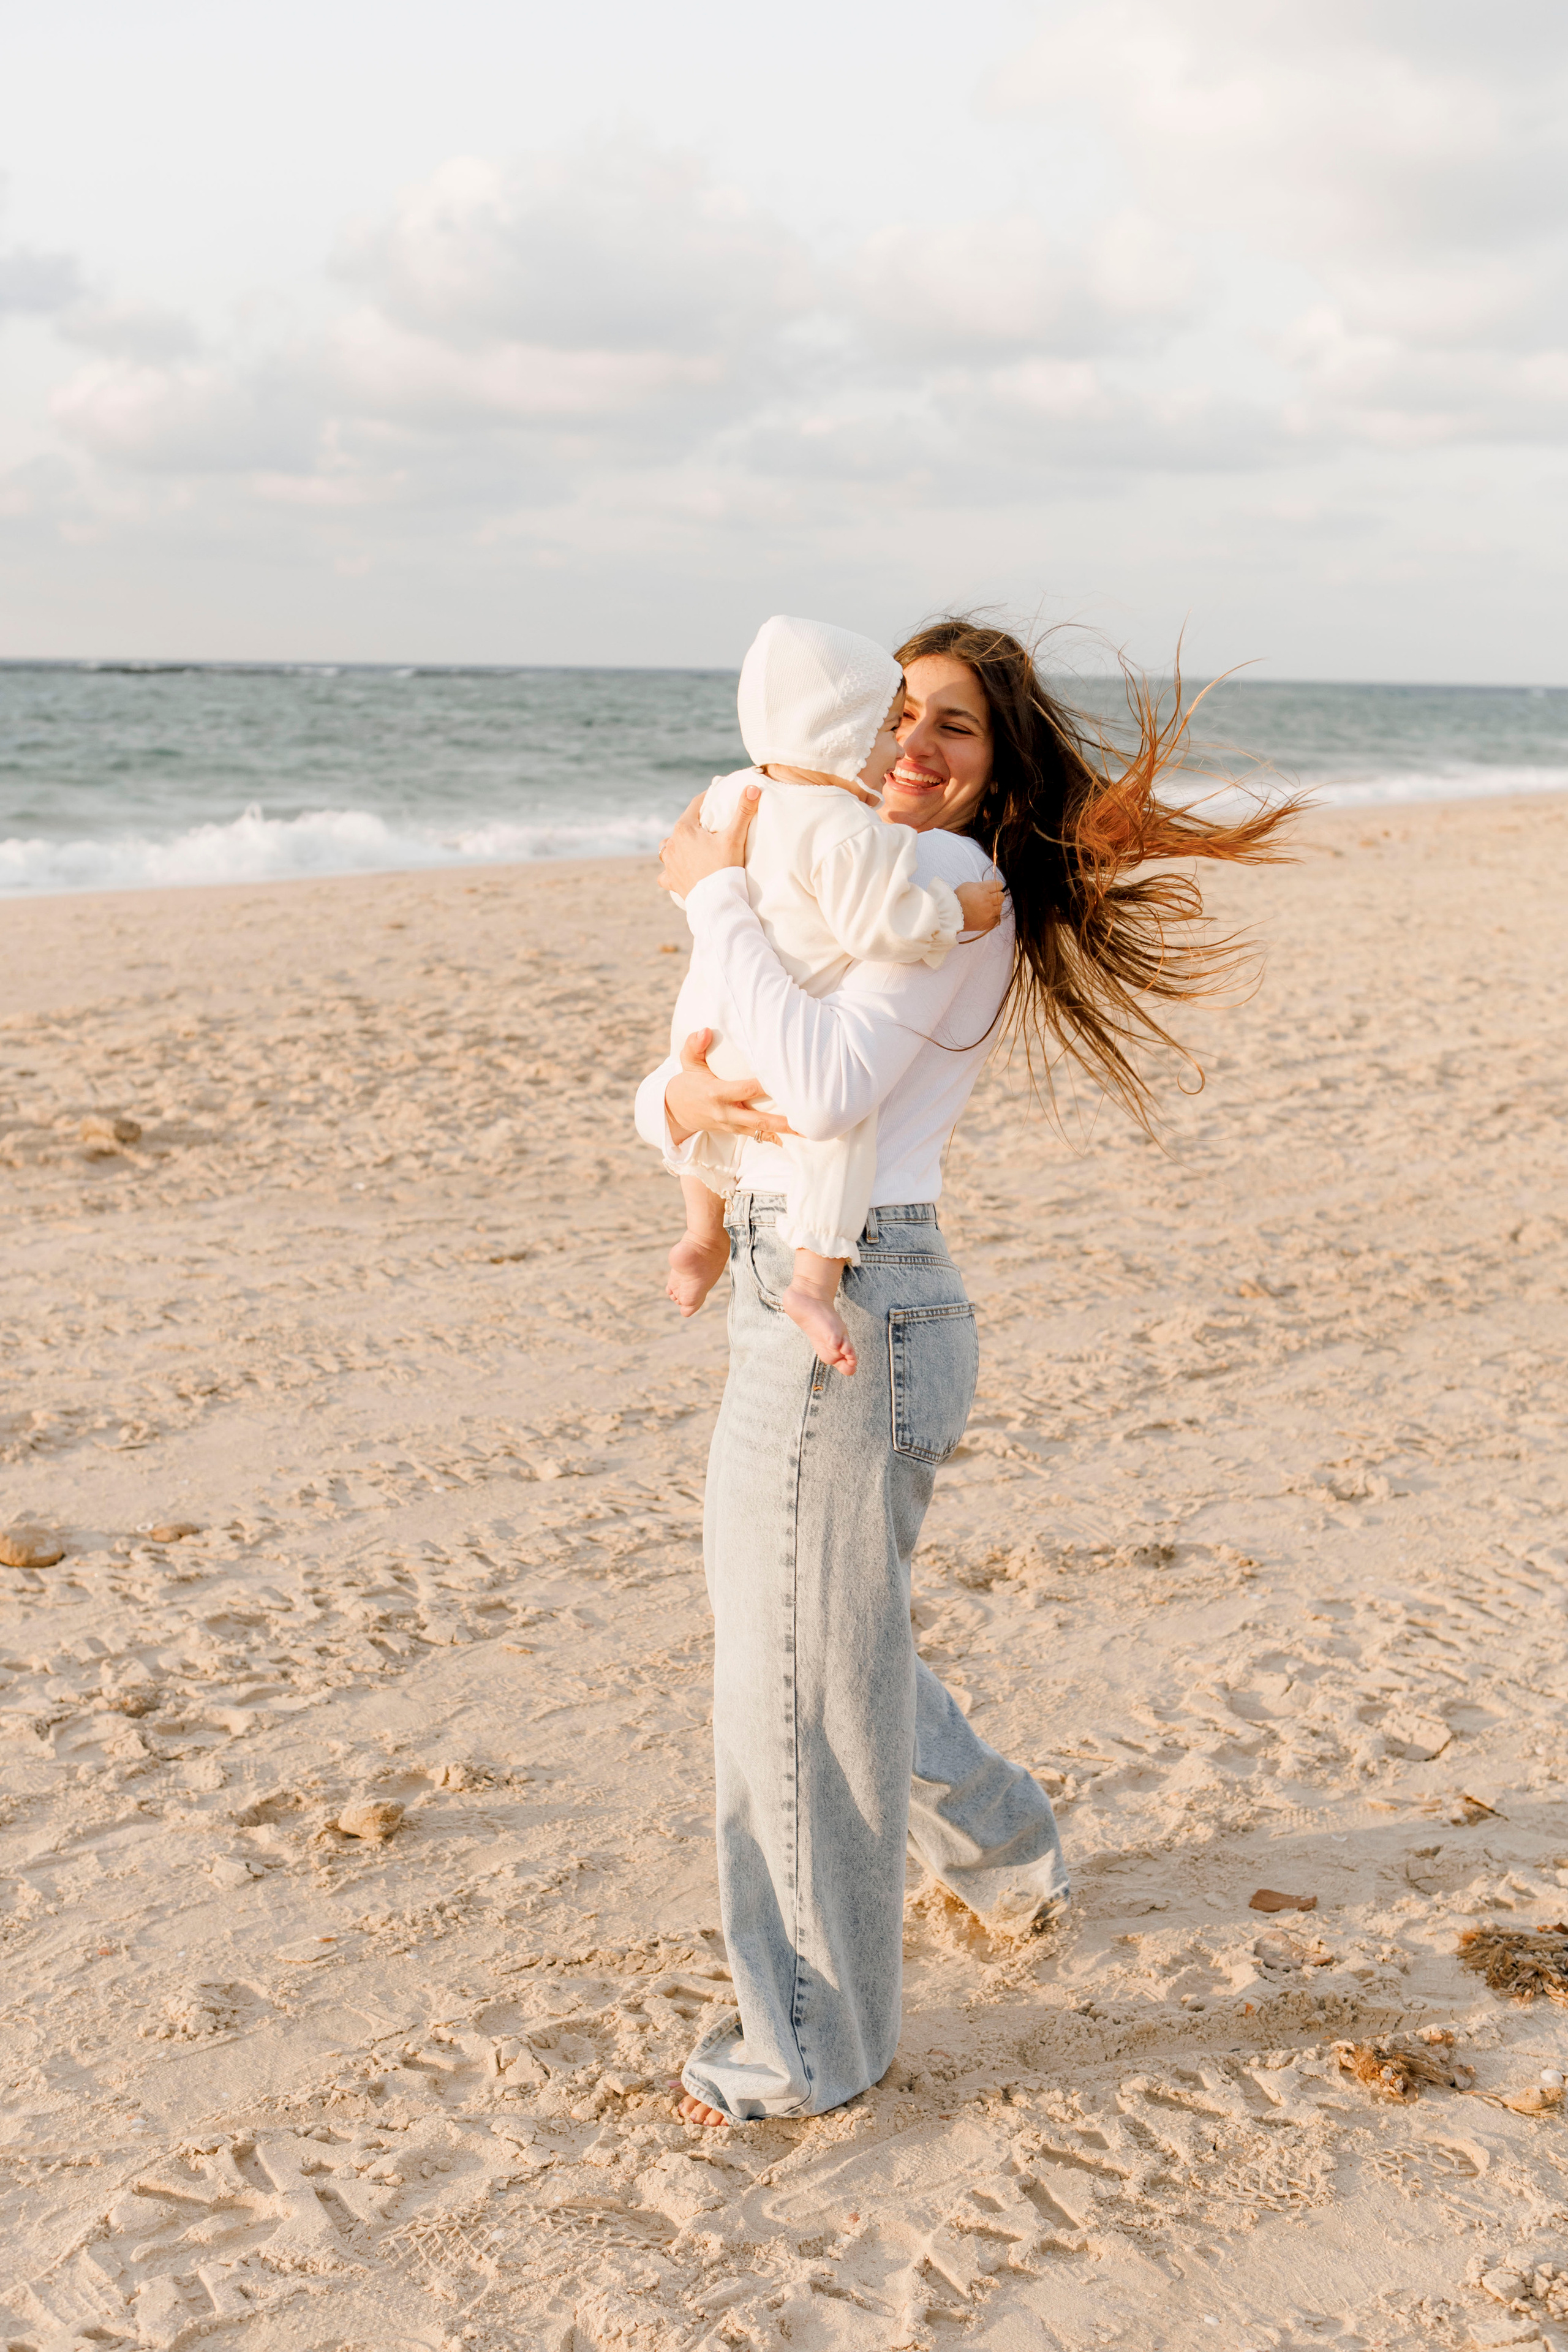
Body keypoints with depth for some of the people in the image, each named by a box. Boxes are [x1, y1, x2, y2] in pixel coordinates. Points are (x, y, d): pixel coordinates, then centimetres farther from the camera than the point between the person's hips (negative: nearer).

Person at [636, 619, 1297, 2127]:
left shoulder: (949, 880, -9)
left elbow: (824, 1085, -25)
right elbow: (665, 1089, 14)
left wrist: (718, 892, -15)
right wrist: (685, 1100, -11)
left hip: (848, 1314, -10)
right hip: (796, 1306, 10)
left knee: (799, 1683, 2)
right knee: (830, 1645, 25)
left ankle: (808, 2049, 19)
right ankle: (1005, 1857, 49)